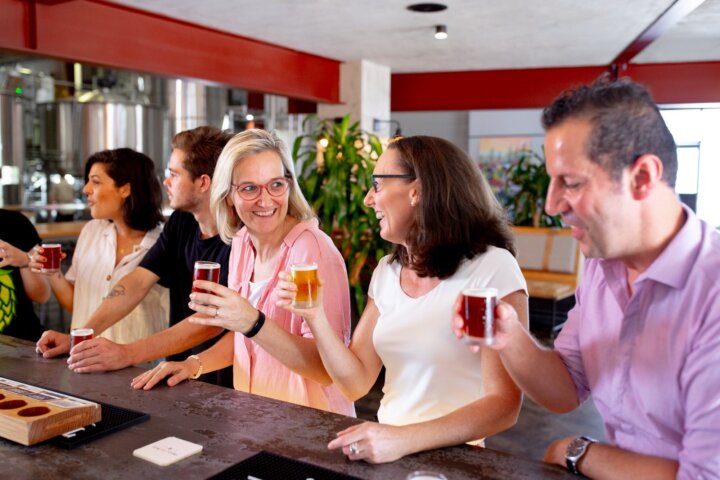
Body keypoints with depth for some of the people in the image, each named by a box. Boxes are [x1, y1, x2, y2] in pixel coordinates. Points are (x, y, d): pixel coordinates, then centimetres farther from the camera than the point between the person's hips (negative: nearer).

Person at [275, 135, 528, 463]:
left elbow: (504, 404, -16)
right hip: (388, 448, 4)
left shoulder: (491, 267, -13)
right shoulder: (387, 271, 6)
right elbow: (356, 383, 5)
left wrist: (405, 439, -28)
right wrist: (315, 317, -9)